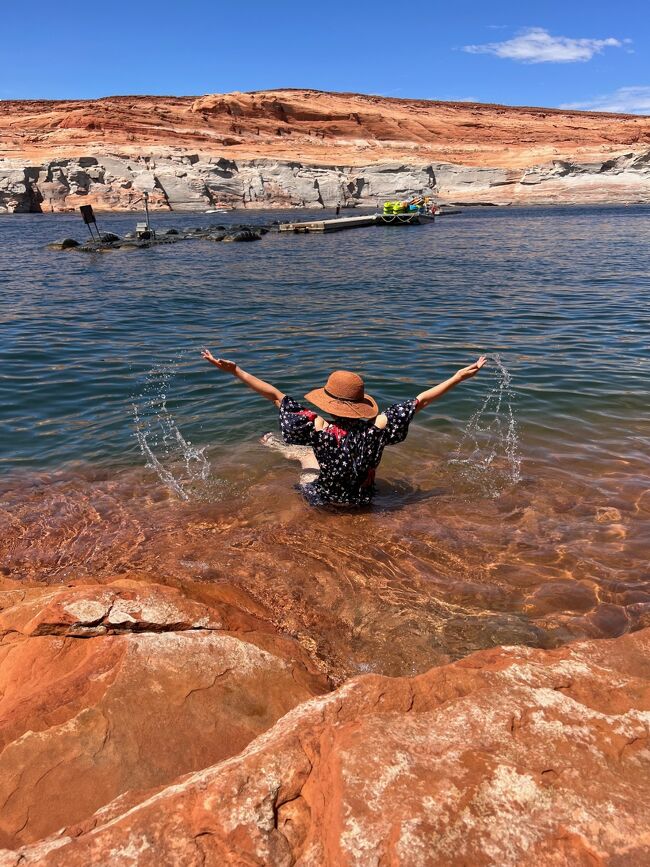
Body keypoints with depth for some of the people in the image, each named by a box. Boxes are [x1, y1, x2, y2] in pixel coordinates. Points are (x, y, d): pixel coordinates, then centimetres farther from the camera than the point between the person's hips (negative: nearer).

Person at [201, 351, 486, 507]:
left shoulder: (319, 428, -32)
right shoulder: (374, 429, -28)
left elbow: (275, 395, -27)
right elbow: (420, 400, -21)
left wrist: (234, 370, -21)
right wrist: (459, 377, -13)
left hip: (323, 500, -2)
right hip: (361, 500, 2)